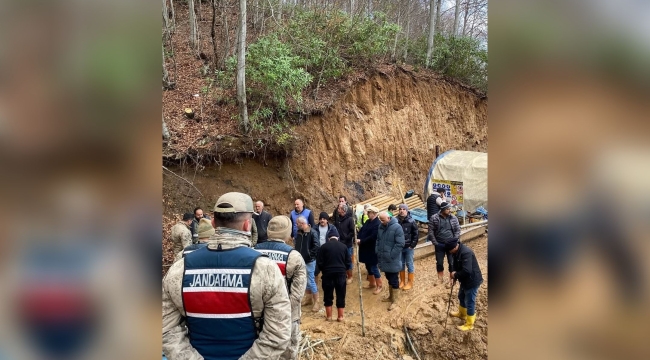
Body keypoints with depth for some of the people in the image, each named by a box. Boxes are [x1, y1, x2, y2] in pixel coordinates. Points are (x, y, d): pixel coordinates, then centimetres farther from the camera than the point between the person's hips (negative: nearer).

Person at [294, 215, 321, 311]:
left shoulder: (312, 232, -19)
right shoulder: (299, 232, 3)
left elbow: (317, 246, -25)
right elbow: (296, 243, 18)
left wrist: (309, 254, -18)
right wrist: (297, 251, 4)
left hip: (309, 261, -7)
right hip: (301, 260, 7)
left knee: (310, 281, -2)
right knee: (305, 280, 17)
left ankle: (316, 302, 10)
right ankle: (309, 298, 32)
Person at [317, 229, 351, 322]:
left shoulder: (324, 246, -3)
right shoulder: (343, 246, 3)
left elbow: (319, 262, -3)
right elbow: (348, 261, 4)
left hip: (328, 273, -1)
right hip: (341, 273, 1)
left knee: (328, 295, 10)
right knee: (341, 295, 9)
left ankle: (329, 316, 14)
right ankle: (340, 316, 12)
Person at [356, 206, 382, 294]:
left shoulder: (378, 224, -21)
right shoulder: (368, 221, 9)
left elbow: (372, 237, -26)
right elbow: (361, 230, 7)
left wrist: (361, 241, -22)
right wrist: (357, 238, -12)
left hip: (372, 250, -9)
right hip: (366, 249, 9)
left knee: (373, 267, -1)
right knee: (368, 267, 18)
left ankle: (380, 286, 13)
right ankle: (372, 283, 33)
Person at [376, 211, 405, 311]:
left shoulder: (397, 227, -16)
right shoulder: (381, 227, 6)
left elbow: (400, 244, -19)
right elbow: (378, 241, 18)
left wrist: (391, 256, -18)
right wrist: (377, 252, 7)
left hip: (392, 260, -7)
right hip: (383, 259, 7)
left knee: (394, 280, 2)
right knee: (389, 279, 19)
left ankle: (395, 301, 11)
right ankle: (391, 296, 33)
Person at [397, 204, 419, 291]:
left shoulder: (411, 221, -10)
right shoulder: (396, 221, -5)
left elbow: (415, 234, -6)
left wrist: (412, 245, -10)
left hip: (408, 247, -3)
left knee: (409, 264, 6)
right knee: (401, 264, 14)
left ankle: (410, 282, 18)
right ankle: (402, 281, 28)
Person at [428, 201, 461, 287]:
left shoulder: (453, 218, -2)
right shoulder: (434, 218, -8)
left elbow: (458, 230, 1)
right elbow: (431, 231, -5)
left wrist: (454, 242, -7)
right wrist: (435, 242, -8)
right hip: (439, 245, 0)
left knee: (452, 263, 6)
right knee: (439, 262, 12)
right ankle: (440, 279, 30)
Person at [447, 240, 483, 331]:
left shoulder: (466, 253, -32)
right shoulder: (458, 251, -1)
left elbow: (467, 271, -37)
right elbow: (457, 265, 14)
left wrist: (456, 275, -22)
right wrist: (454, 273, -4)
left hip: (472, 281, -10)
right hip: (465, 280, 10)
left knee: (470, 303, 4)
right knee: (461, 297, 27)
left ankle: (469, 324, 20)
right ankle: (462, 313, 51)